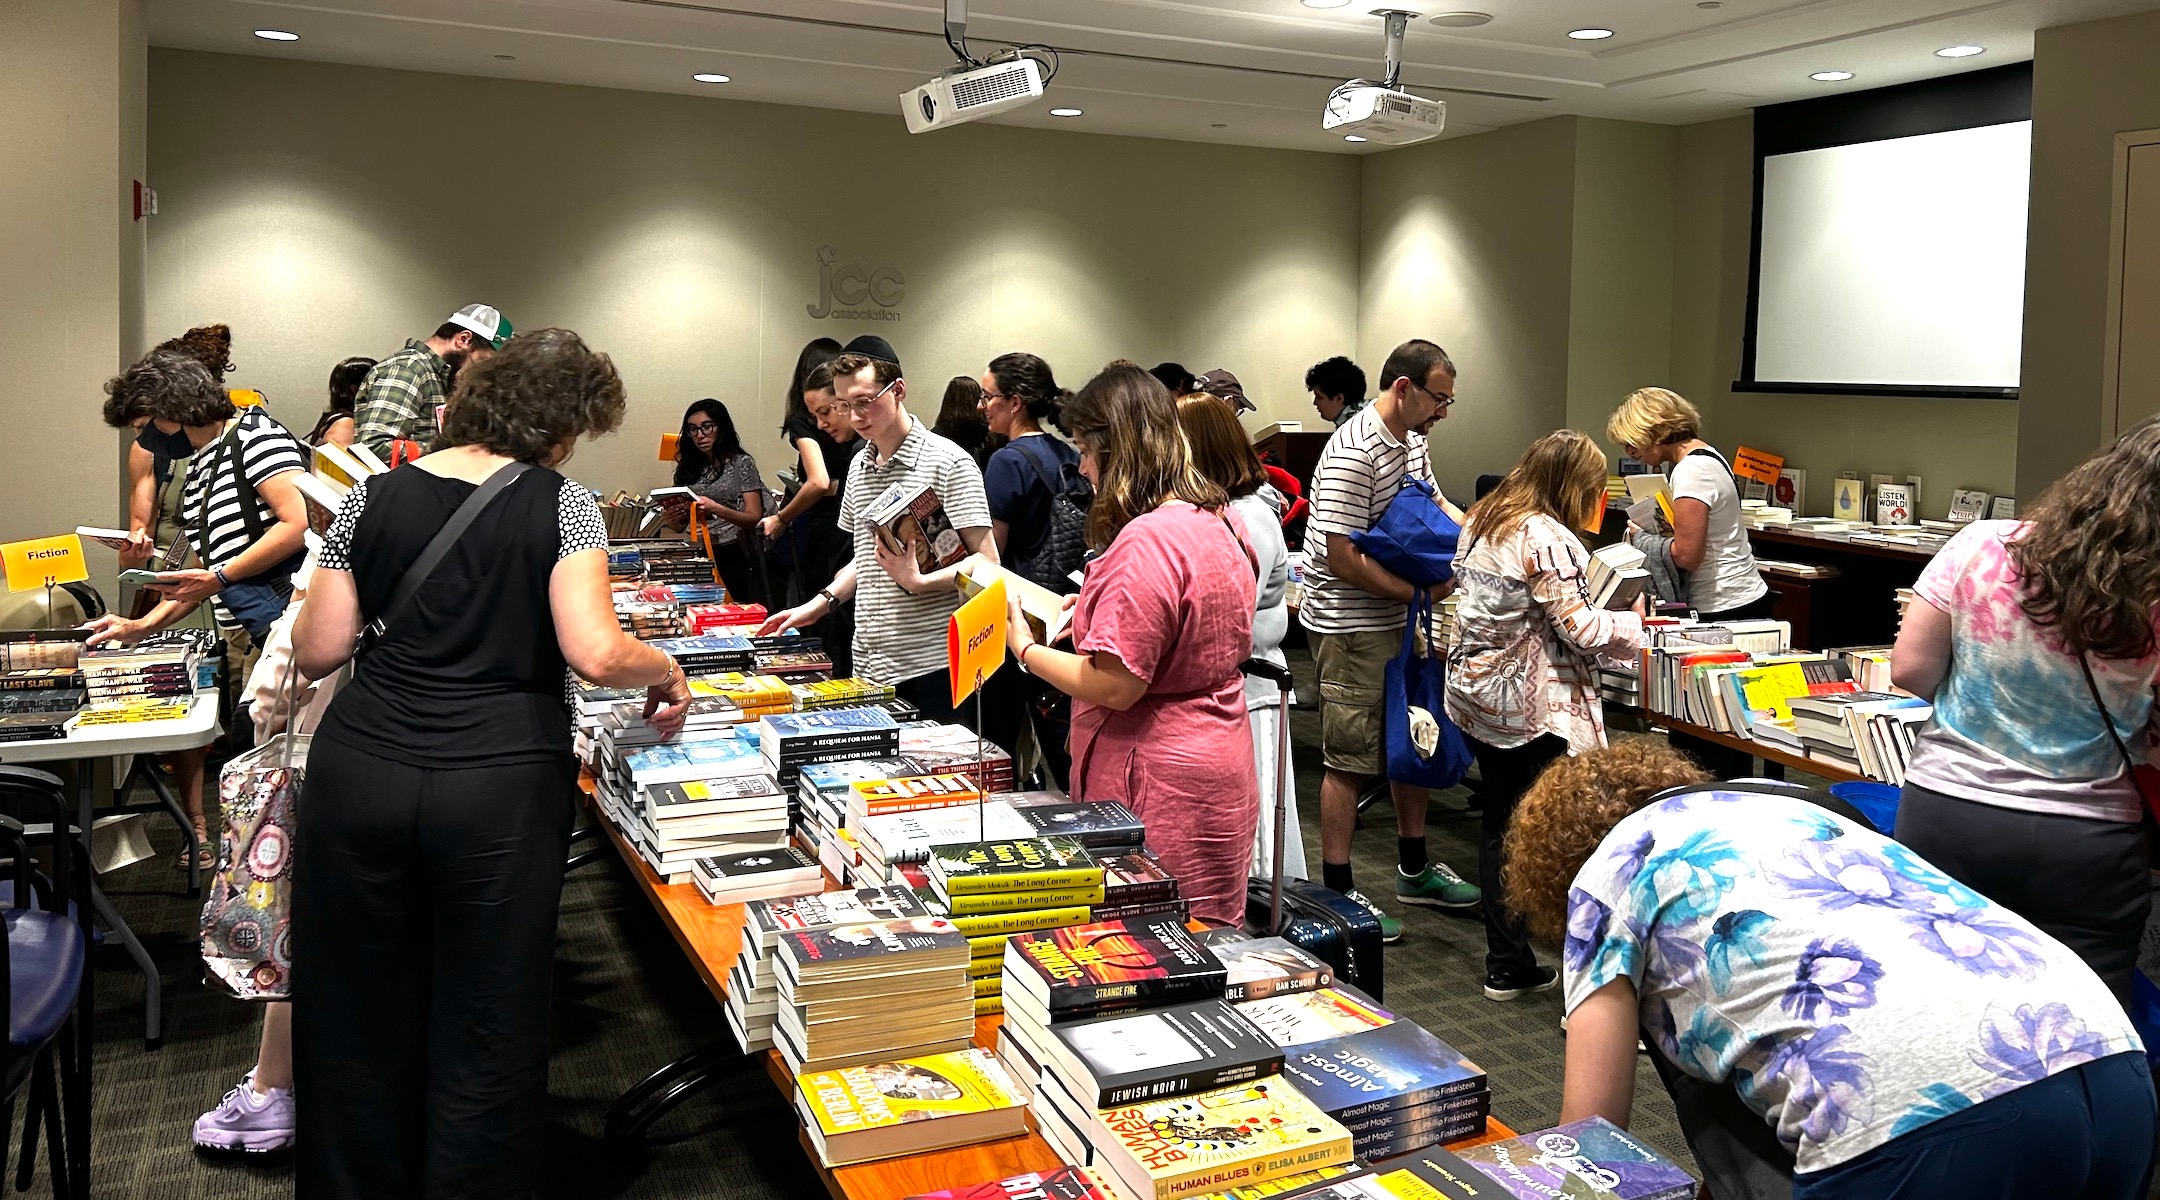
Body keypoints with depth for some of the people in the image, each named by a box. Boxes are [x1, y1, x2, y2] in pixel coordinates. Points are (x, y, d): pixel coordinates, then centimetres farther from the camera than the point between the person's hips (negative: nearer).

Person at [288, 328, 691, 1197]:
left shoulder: (374, 497, 7)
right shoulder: (561, 505, -4)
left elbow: (316, 652, 7)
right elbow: (596, 654, -15)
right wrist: (667, 671, 3)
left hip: (359, 771, 4)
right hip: (499, 784, -3)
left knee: (360, 1010, 18)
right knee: (484, 1026, 9)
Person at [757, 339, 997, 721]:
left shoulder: (948, 462, -8)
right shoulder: (859, 466, 14)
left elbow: (986, 563, -13)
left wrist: (918, 582, -25)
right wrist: (821, 603, 13)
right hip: (868, 668, 6)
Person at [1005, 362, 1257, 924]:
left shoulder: (1145, 541, -22)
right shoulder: (1221, 523, 7)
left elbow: (1115, 686, -22)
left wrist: (1025, 649, -9)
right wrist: (1093, 611, 14)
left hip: (1161, 787, -10)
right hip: (1220, 766, 10)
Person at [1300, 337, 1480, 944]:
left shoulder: (1412, 440, 9)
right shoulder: (1353, 455, -22)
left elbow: (1434, 502, 23)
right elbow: (1343, 558, -24)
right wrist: (1420, 591, -20)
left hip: (1399, 620, 10)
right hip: (1351, 626, -10)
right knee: (1349, 760, -2)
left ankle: (1413, 869, 33)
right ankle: (1337, 893, 8)